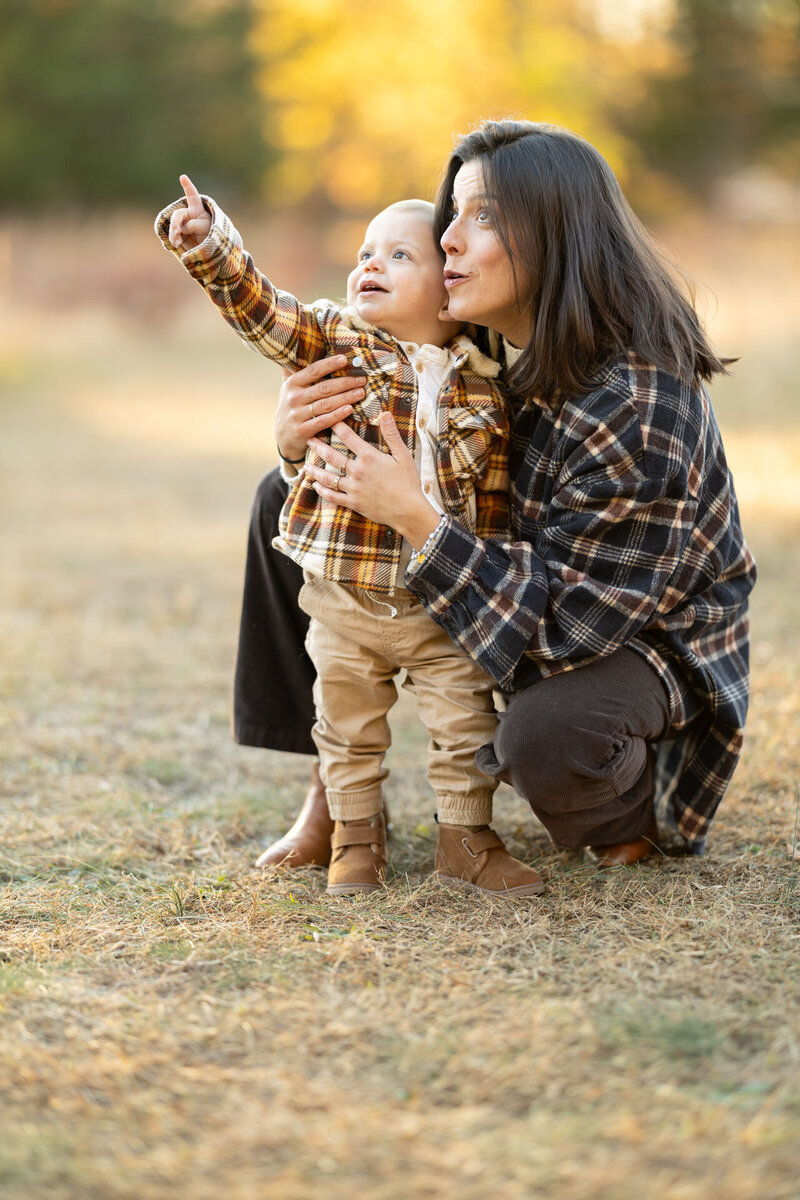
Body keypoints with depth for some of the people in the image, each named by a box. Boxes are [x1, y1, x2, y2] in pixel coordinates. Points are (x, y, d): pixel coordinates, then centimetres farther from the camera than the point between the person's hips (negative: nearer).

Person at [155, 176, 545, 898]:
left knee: (464, 723, 8)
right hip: (344, 596, 0)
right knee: (349, 725, 13)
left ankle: (465, 837, 24)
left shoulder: (482, 386, -2)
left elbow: (495, 500, 2)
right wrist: (209, 244, -30)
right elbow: (260, 307, -15)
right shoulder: (336, 342, -2)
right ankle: (357, 837, 30)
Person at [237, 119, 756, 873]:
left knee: (545, 738, -41)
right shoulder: (473, 344, -11)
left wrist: (415, 518, -40)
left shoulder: (639, 407, -34)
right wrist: (303, 431, -23)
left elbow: (568, 619, -34)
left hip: (648, 632, -7)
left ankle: (638, 806, -1)